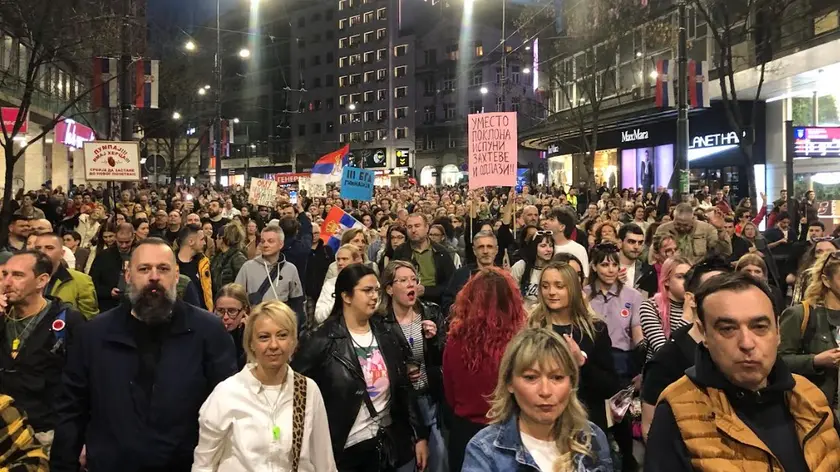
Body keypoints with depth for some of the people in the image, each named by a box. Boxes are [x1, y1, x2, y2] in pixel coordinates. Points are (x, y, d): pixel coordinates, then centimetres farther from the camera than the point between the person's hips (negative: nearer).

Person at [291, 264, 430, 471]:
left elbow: (404, 388, 8)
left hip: (395, 445, 4)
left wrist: (420, 435, 6)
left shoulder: (389, 333, 3)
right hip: (346, 451, -4)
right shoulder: (320, 341, -12)